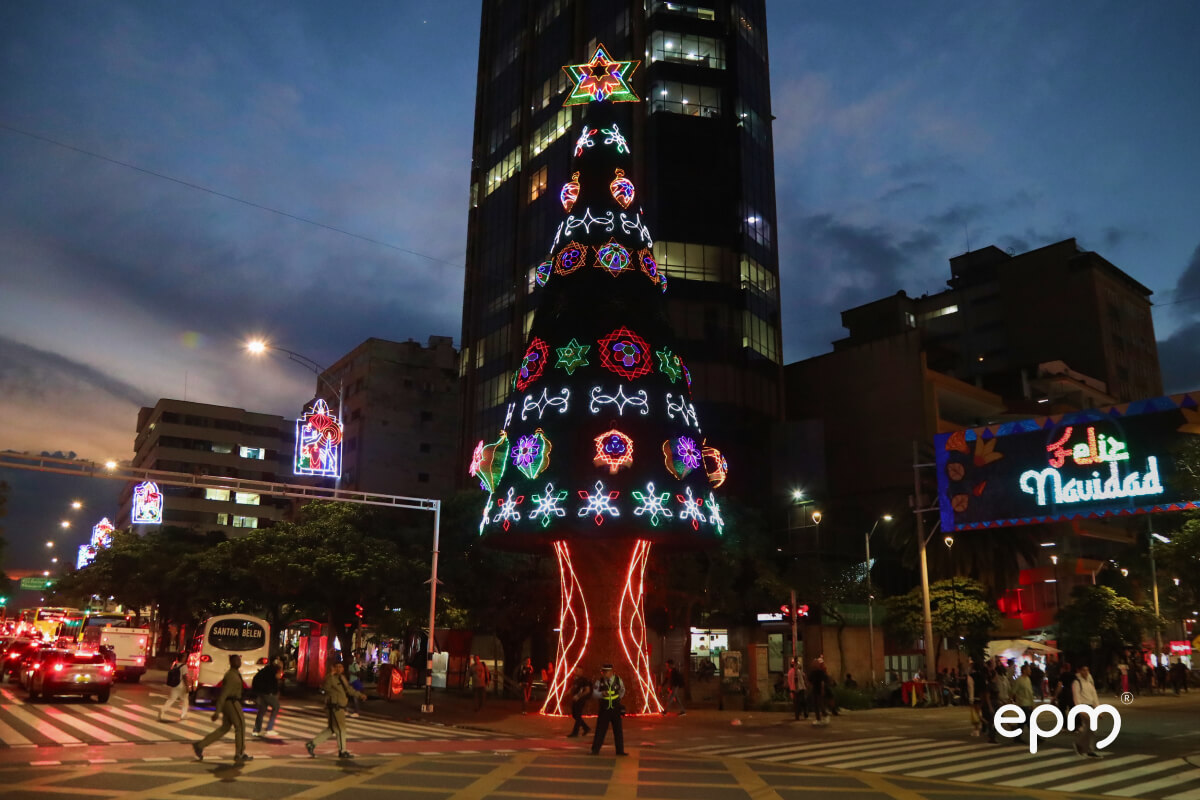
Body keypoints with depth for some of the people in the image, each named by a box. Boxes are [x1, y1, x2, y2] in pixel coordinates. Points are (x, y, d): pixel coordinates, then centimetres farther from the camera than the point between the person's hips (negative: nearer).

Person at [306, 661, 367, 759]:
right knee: (340, 729, 0)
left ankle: (312, 743, 21)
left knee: (332, 729, 16)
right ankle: (342, 751, 13)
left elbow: (349, 688, 27)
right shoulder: (331, 678, -15)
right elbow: (325, 686, -38)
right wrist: (331, 674, -44)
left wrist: (360, 694, 28)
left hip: (340, 708, 9)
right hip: (334, 707, -9)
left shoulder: (342, 677, 14)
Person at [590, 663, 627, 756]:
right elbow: (594, 694, -9)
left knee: (618, 731, 6)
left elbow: (622, 690, 18)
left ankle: (620, 751, 16)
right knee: (600, 730, -1)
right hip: (604, 710, -1)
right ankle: (595, 750, 7)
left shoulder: (618, 680, -2)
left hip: (615, 710, 1)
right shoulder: (599, 682, -5)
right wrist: (602, 694, -26)